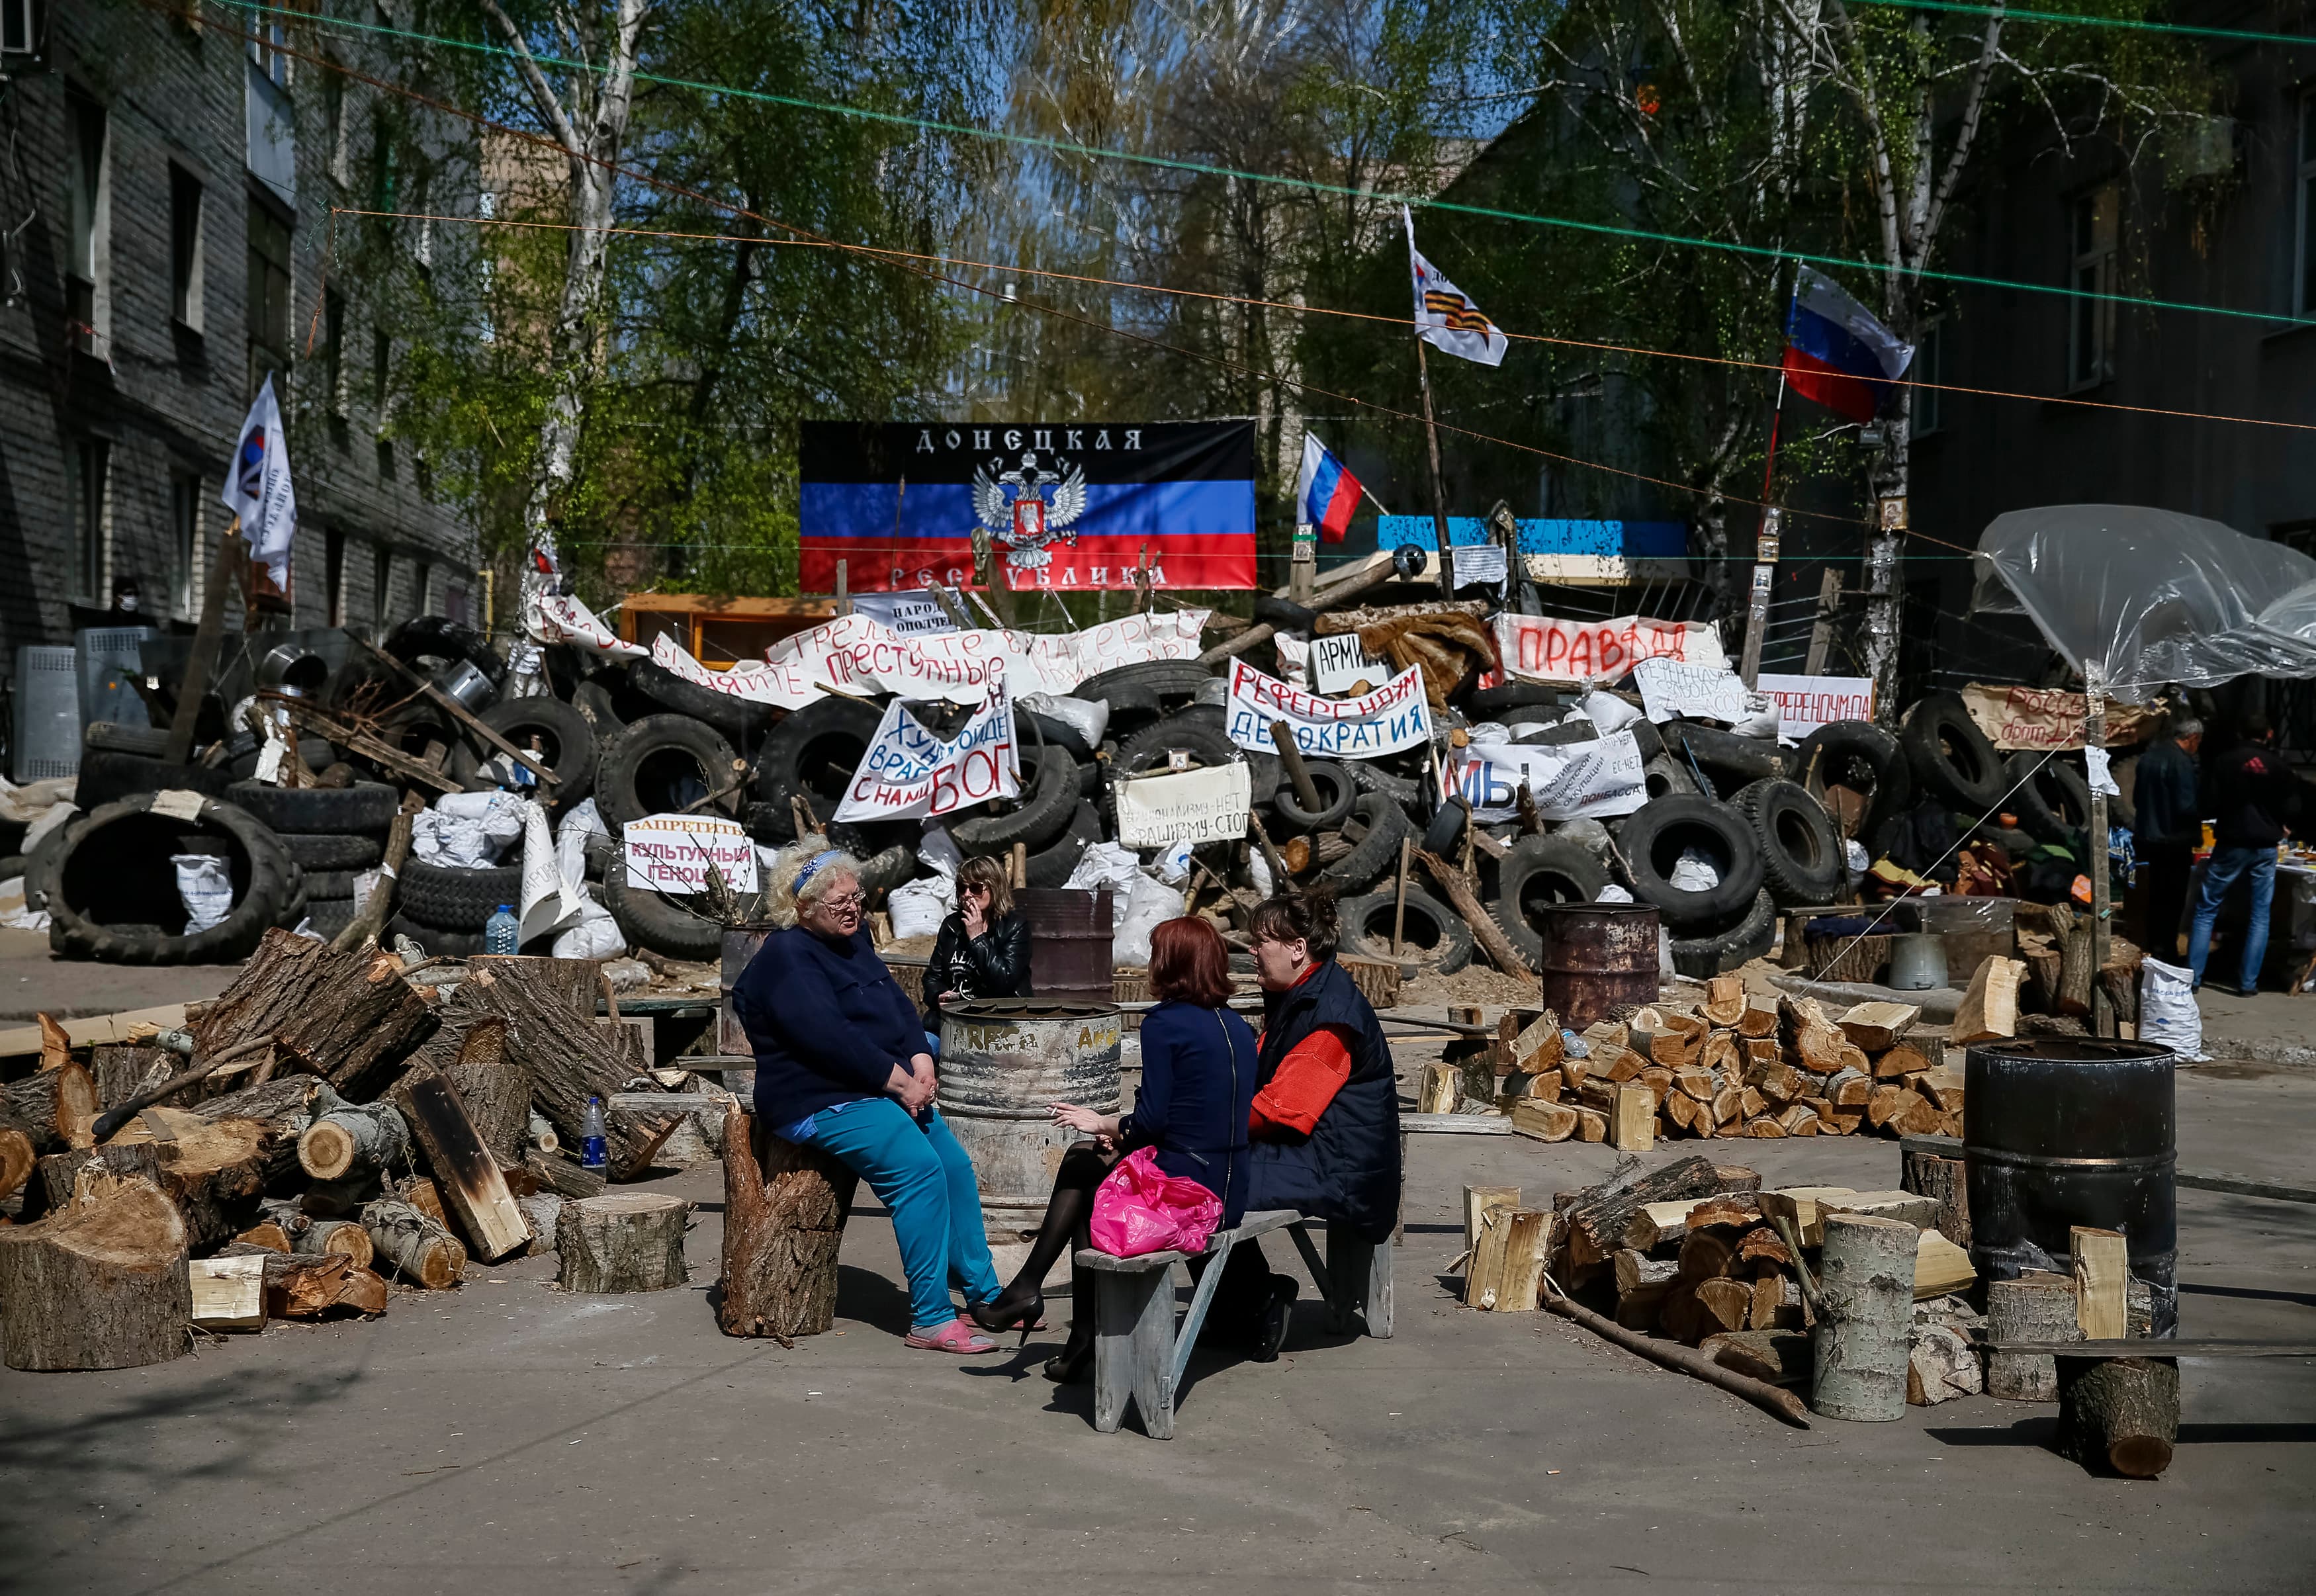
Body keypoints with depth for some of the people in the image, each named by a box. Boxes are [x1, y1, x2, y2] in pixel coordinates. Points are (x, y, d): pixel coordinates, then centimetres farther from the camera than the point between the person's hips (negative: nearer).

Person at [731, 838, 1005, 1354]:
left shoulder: (852, 941, 15)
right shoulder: (788, 958, -15)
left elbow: (898, 1004, 13)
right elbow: (829, 1037, -24)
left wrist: (920, 1063, -5)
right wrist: (898, 1080, -20)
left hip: (885, 1091, 10)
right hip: (819, 1103, -10)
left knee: (956, 1166, 1)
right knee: (918, 1168, -24)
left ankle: (985, 1295, 10)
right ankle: (930, 1320, -21)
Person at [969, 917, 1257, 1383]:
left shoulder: (1165, 1023, -10)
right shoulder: (1238, 1028, 12)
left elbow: (1151, 1119, -13)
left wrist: (1104, 1124, 6)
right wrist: (1124, 1133, 14)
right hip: (1232, 1197, 7)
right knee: (1082, 1162, 23)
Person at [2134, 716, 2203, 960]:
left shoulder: (2149, 756, 6)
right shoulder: (2182, 762, -19)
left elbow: (2137, 798, 15)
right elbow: (2187, 807, -22)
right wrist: (2205, 811, -3)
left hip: (2150, 837, 8)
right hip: (2175, 840, -8)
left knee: (2157, 898, 18)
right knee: (2173, 901, 1)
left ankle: (2155, 951, 27)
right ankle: (2165, 955, 3)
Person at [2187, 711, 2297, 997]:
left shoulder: (2225, 762, -6)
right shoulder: (2277, 767, -2)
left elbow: (2211, 804, -4)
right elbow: (2286, 810, 4)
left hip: (2231, 844, -1)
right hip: (2265, 847, 1)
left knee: (2206, 910, 6)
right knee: (2260, 916, 8)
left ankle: (2193, 977, 1)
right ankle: (2249, 983, 5)